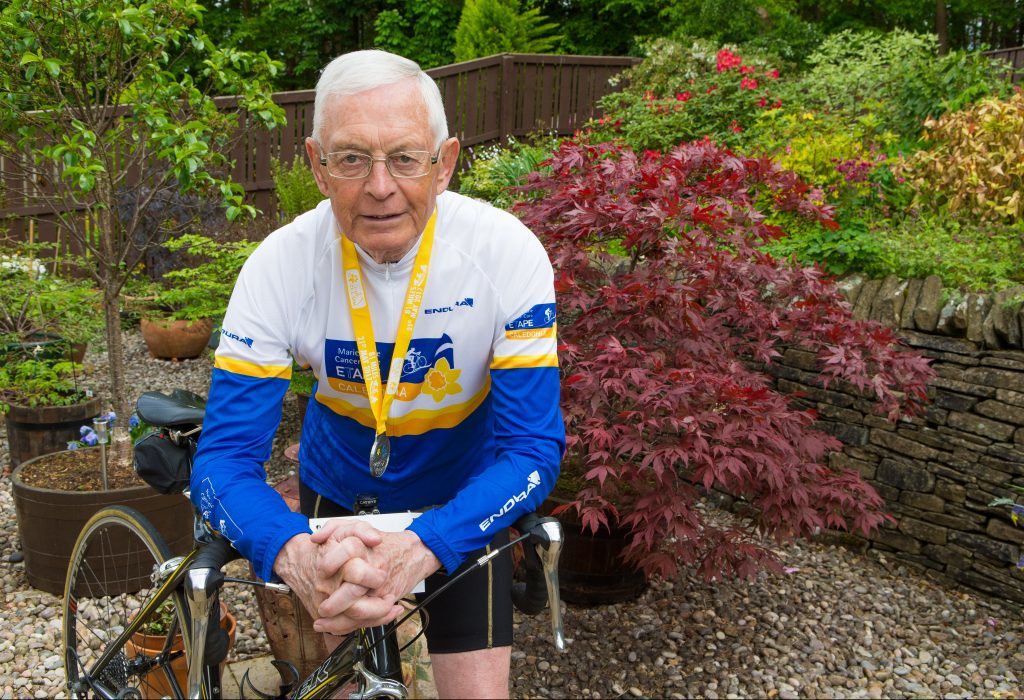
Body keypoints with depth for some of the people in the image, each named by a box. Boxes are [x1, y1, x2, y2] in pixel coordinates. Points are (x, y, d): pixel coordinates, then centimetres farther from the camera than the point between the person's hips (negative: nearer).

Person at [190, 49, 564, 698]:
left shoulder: (509, 253, -28)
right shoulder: (280, 265, -26)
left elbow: (534, 449, -29)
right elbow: (225, 456, -26)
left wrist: (417, 548, -46)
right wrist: (293, 553, -48)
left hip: (462, 502, -1)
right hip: (337, 493, 1)